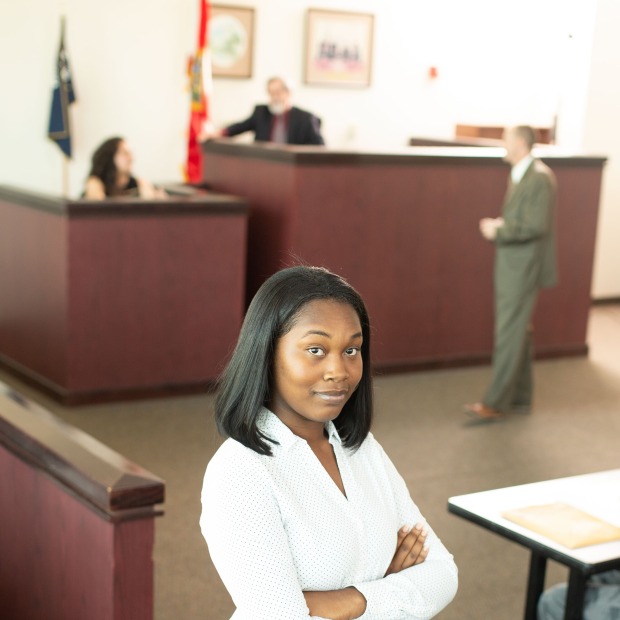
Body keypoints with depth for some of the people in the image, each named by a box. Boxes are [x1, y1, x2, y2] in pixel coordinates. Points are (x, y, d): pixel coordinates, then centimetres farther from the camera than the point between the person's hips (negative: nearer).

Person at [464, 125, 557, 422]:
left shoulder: (540, 178, -18)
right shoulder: (520, 175, 13)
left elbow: (536, 226, -23)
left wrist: (498, 231, -17)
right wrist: (498, 225, 4)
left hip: (523, 269, -10)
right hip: (511, 266, 10)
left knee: (509, 334, -6)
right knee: (518, 332, 14)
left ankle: (495, 402, -1)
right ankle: (520, 396, 23)